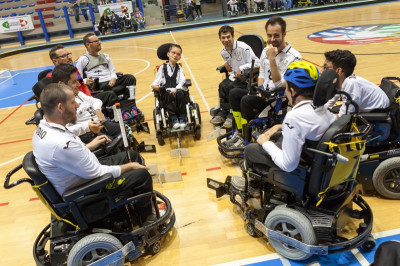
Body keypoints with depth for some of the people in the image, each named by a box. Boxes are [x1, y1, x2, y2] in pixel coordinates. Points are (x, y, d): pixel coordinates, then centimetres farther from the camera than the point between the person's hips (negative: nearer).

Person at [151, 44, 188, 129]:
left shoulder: (179, 68, 19)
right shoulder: (162, 67, 17)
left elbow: (182, 80, 3)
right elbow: (157, 80, 9)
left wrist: (176, 89, -16)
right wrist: (154, 86, -15)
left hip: (178, 89, 1)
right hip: (166, 91, -1)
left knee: (180, 93, -34)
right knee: (169, 95, -35)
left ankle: (182, 117, -26)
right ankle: (174, 118, -29)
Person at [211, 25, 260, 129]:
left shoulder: (243, 48, -17)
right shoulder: (223, 52, 5)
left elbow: (257, 63, -18)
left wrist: (241, 68, -22)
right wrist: (227, 66, -2)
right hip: (235, 76, 6)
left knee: (231, 87, -28)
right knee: (222, 86, -21)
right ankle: (223, 113, -9)